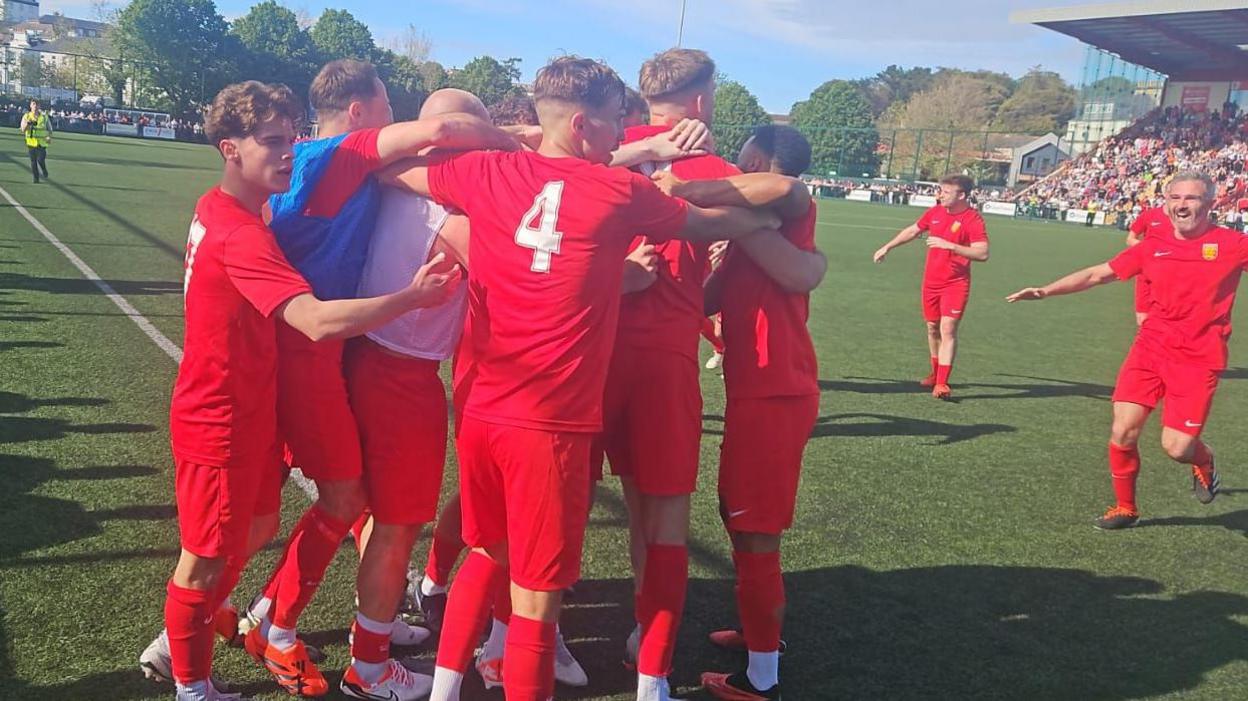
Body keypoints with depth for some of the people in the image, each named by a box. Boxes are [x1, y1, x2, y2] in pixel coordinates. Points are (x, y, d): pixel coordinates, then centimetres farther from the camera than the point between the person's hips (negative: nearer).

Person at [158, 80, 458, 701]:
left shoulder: (219, 210, 4)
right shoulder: (240, 235, -28)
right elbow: (319, 322, -39)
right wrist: (413, 297, -29)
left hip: (244, 411, 10)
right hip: (222, 422, -10)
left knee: (244, 536, 24)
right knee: (208, 558, 8)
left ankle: (178, 645, 45)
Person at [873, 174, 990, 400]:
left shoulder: (973, 219, -15)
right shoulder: (935, 212, 3)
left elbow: (982, 254, -23)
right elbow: (912, 231, 20)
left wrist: (950, 245, -29)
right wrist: (887, 247, 25)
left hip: (956, 283, -6)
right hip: (931, 281, 6)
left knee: (948, 329, -13)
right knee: (932, 328, 13)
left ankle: (941, 384, -13)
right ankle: (936, 373, 30)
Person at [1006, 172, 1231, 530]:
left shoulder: (1232, 243, -3)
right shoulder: (1152, 248, 6)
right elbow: (1097, 274, 12)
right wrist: (1045, 291, 7)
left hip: (1198, 359, -3)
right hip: (1150, 348, 3)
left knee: (1176, 447, -8)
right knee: (1123, 432, -6)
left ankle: (1204, 462, 31)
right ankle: (1126, 508, 18)